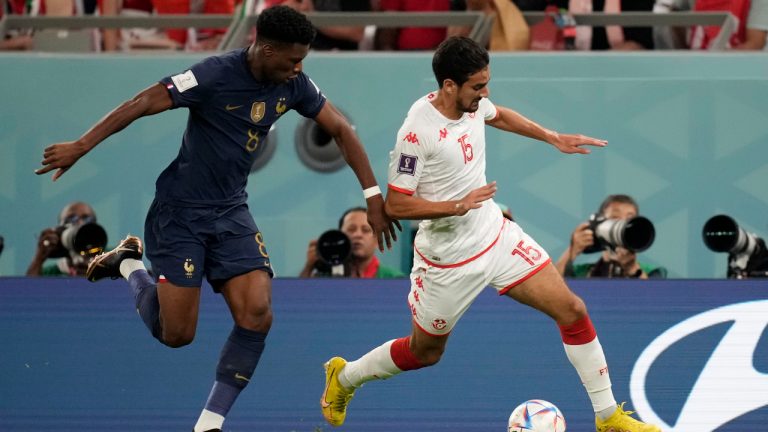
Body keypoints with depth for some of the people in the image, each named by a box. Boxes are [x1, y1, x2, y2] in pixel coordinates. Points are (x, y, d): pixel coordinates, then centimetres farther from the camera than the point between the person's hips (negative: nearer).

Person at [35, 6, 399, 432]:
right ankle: (129, 264, 25)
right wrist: (81, 146, -21)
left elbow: (340, 129, 8)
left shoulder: (294, 84, -3)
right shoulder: (216, 74, -22)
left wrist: (373, 196, 5)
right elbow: (142, 104, -21)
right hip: (181, 210, -6)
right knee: (176, 333, -4)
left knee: (256, 314, -13)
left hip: (231, 213, 6)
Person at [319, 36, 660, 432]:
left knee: (572, 311, -4)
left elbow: (499, 116, 22)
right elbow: (395, 205, -23)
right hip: (450, 260, -6)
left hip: (497, 236, 6)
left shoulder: (472, 104, -5)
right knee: (424, 352, 13)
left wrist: (554, 138, 22)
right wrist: (457, 206, -30)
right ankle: (344, 377, 42)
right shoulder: (418, 131, -27)